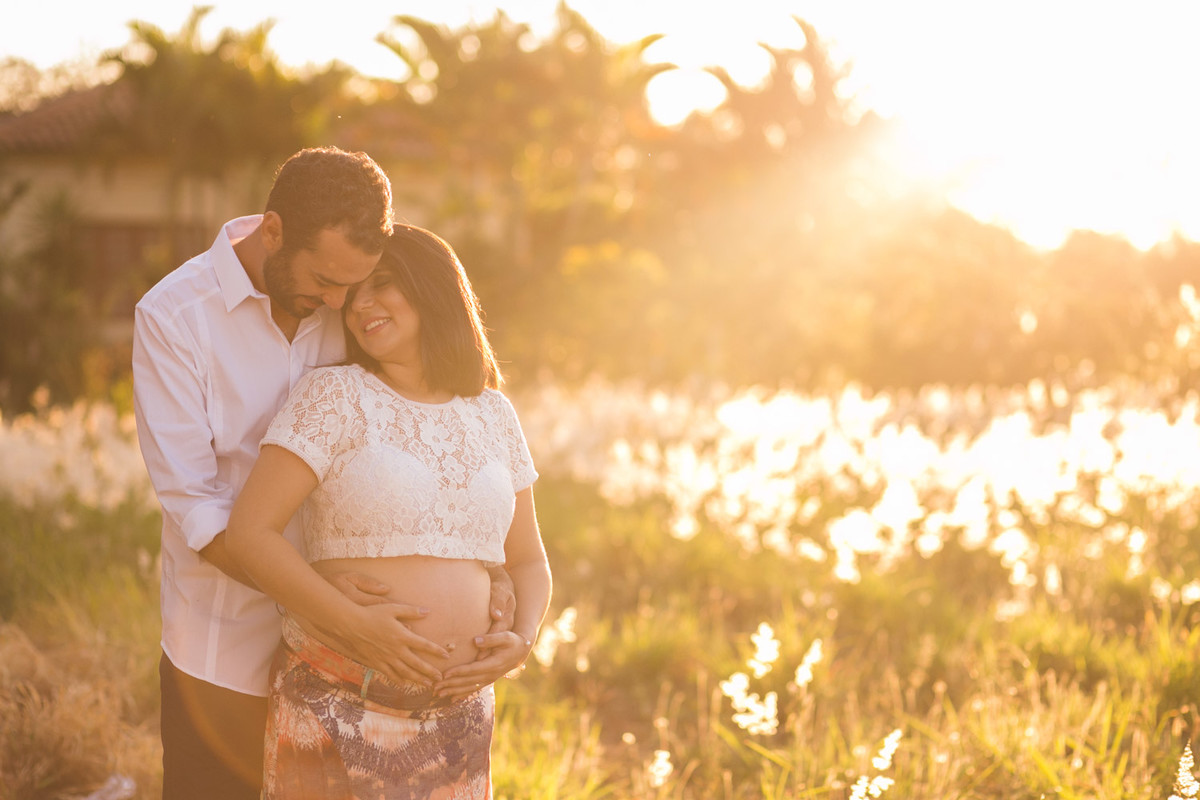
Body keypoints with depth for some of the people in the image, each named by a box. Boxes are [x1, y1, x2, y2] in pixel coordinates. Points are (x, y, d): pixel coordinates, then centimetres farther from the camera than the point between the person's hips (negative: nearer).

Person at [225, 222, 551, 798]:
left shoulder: (492, 414, 10)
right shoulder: (334, 396, -4)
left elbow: (527, 561, 16)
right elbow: (249, 534, -12)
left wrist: (521, 641, -4)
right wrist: (360, 625, -20)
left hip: (456, 714, 4)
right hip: (338, 704, -4)